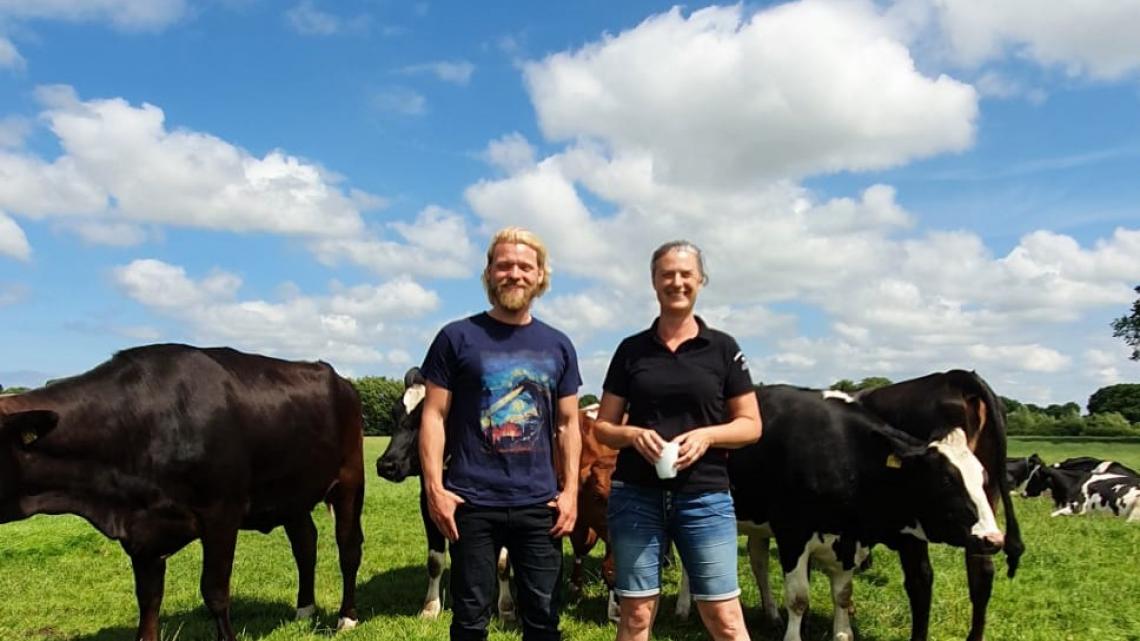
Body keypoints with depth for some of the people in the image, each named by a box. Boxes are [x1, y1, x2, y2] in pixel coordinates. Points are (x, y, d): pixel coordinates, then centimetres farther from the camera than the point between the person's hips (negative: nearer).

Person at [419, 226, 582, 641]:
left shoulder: (558, 346, 8)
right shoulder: (457, 337, -1)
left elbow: (567, 424, 11)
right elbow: (434, 416, -2)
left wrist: (571, 490, 3)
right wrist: (434, 487, -10)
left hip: (540, 504, 3)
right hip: (471, 503, -2)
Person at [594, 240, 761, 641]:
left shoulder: (723, 348, 2)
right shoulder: (631, 349, 5)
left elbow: (751, 425, 3)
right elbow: (603, 426, 7)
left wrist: (706, 435, -15)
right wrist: (633, 434, -13)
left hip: (705, 497, -1)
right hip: (636, 495, 1)